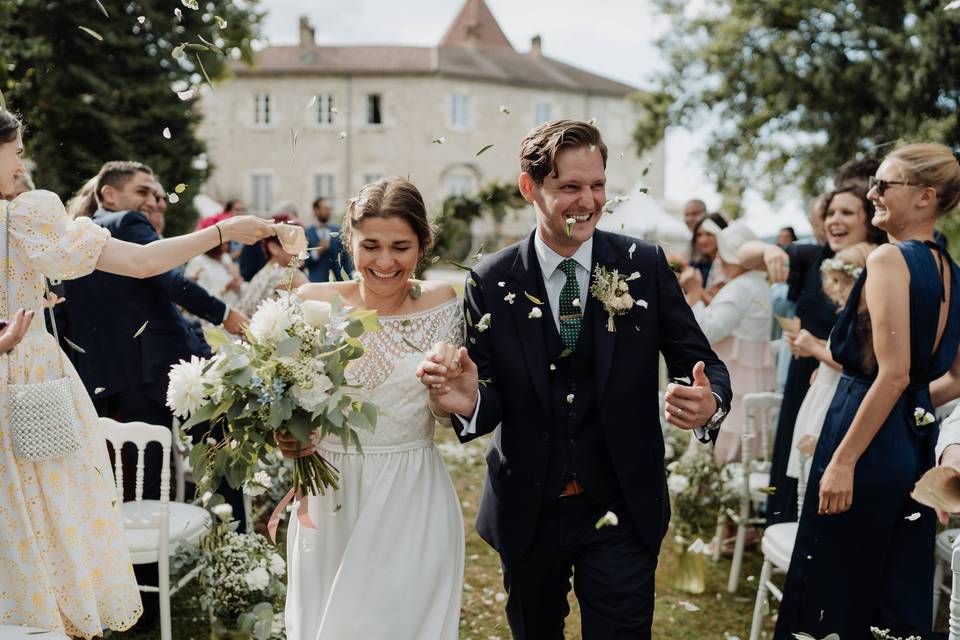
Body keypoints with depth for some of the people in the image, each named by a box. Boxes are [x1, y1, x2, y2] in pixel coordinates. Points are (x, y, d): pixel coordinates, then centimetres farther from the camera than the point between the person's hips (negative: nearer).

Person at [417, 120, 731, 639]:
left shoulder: (645, 266, -5)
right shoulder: (492, 282, -7)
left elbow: (702, 363, -3)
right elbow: (491, 400, -5)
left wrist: (710, 402, -26)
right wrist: (468, 402, -29)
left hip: (621, 512, -1)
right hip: (527, 513, 1)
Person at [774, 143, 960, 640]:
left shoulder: (889, 259, -16)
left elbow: (893, 374, -23)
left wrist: (843, 460, -21)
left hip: (871, 438, -9)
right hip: (918, 438, 9)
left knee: (833, 587, 4)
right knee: (898, 591, 17)